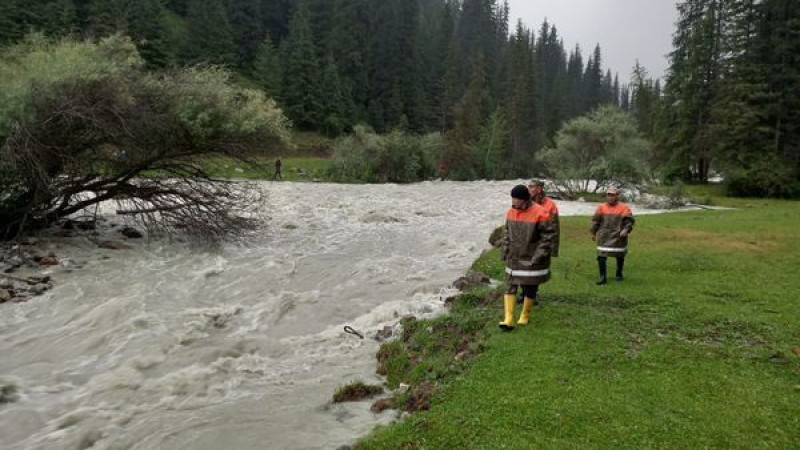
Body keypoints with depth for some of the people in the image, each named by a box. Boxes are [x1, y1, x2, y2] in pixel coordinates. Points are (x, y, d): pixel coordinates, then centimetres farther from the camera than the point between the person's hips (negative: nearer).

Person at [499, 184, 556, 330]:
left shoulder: (540, 214, -17)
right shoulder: (511, 212, 2)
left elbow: (548, 237, -14)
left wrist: (539, 256, -17)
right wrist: (505, 251, 7)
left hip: (531, 261, -5)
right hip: (513, 259, 5)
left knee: (529, 290, 8)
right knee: (510, 288, 2)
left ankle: (525, 316, 27)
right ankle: (509, 319, 4)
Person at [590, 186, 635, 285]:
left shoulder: (624, 208, -4)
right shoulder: (601, 207, 4)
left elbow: (629, 221, -7)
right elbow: (596, 221, 12)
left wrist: (626, 229, -24)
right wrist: (593, 233, 14)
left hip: (618, 237, -1)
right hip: (604, 237, 1)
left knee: (620, 256, 14)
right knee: (601, 256, -9)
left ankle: (619, 274, 35)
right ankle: (602, 276, 0)